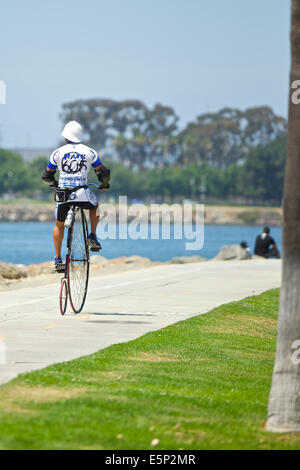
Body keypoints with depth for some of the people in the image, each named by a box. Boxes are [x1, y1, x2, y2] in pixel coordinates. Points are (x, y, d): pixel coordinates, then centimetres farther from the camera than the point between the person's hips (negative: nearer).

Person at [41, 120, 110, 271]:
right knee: (94, 206, 33)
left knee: (59, 225, 20)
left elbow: (47, 177, 15)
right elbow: (104, 173, 10)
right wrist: (105, 185, 31)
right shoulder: (90, 152, 7)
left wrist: (54, 184, 36)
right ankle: (93, 236, 18)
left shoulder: (58, 153, 8)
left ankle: (58, 260, 17)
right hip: (83, 193, -1)